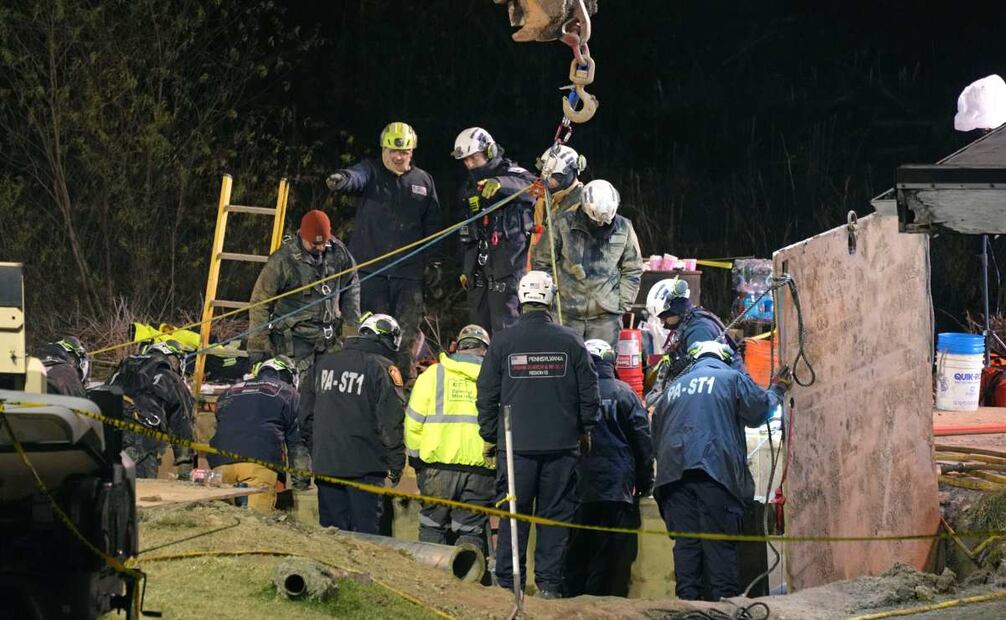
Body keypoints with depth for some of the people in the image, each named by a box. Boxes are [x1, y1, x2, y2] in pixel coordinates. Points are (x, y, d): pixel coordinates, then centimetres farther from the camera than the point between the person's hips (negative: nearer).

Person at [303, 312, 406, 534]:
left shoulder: (324, 363, 13)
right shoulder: (383, 369, -7)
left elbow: (308, 416, 19)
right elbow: (391, 422, -9)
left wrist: (313, 449, 26)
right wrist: (396, 465, -3)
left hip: (325, 463, 5)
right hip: (365, 465, -5)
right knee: (365, 531, -3)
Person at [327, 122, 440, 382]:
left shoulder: (423, 181, 12)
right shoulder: (372, 172, 3)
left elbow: (432, 225, 16)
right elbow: (357, 177, -21)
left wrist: (435, 261, 10)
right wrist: (342, 179, -45)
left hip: (409, 270, 2)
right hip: (370, 268, -2)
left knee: (408, 329, 1)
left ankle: (406, 378, 9)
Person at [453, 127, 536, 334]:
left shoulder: (511, 174, -4)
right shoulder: (470, 187, 19)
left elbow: (532, 187, -28)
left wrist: (501, 183, -45)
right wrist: (465, 268, 24)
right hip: (479, 262, 8)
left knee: (504, 326, -14)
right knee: (478, 323, 9)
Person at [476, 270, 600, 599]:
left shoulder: (503, 341, -2)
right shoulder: (570, 341, -1)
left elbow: (487, 395, 3)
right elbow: (589, 391, 6)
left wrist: (489, 436, 13)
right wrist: (584, 430, 20)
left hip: (516, 446, 0)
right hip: (562, 445, 0)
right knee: (555, 516, 5)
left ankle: (508, 583, 4)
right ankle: (549, 583, 3)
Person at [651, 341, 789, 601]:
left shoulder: (673, 388, 26)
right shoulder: (733, 378, 12)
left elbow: (656, 434, 26)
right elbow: (758, 411, 8)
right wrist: (775, 392, 26)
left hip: (673, 472, 4)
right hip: (716, 469, -4)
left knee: (685, 543, 0)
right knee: (720, 543, -7)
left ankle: (687, 598, -6)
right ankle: (724, 601, -14)